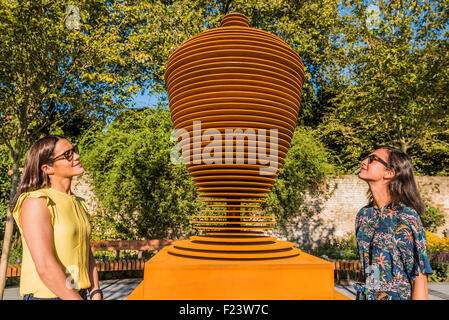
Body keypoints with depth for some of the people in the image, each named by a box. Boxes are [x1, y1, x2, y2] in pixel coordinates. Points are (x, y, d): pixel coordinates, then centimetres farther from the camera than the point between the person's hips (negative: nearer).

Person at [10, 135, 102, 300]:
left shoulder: (79, 203, 8)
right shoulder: (36, 202, -16)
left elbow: (87, 254, 8)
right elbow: (45, 267, -23)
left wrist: (96, 293, -3)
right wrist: (76, 298, -20)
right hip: (46, 294, -7)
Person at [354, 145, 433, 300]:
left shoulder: (407, 217, -17)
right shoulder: (363, 215, 1)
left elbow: (420, 279, -16)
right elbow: (364, 267, 8)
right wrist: (359, 297, 8)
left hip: (397, 296, -5)